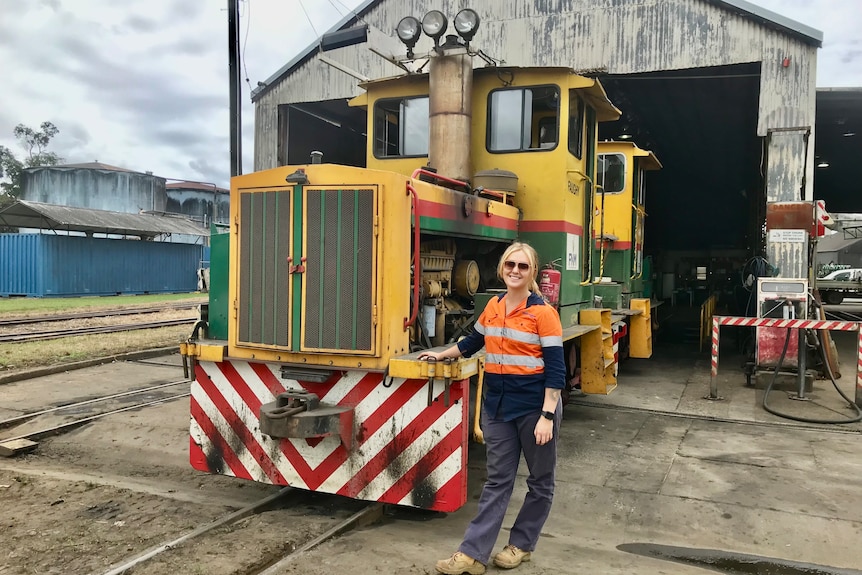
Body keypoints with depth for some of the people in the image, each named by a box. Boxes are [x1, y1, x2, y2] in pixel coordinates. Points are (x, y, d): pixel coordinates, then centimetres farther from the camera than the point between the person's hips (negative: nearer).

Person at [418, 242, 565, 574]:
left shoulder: (543, 313, -13)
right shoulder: (493, 307, 5)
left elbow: (555, 368, -14)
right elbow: (474, 341, 23)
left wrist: (547, 416, -19)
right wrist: (441, 355, 31)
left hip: (534, 405, -5)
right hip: (498, 403, 5)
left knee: (540, 479, 12)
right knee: (497, 480, 8)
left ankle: (522, 545, 29)